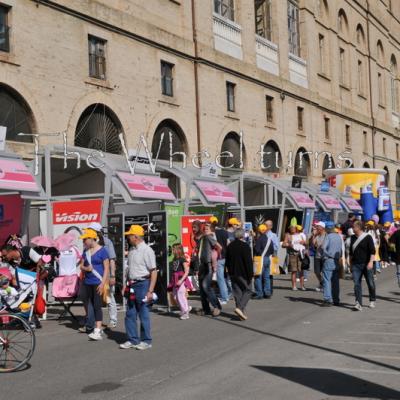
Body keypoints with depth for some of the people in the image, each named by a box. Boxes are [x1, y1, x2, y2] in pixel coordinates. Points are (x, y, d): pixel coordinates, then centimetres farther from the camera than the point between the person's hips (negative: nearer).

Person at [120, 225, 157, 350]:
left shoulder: (146, 250, -13)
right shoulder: (132, 250, 12)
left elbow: (154, 272, -15)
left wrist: (150, 291, -19)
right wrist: (126, 285, 16)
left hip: (143, 284, -8)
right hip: (132, 285, 8)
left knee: (144, 314, 1)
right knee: (130, 314, 10)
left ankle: (146, 341, 13)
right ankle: (132, 340, 20)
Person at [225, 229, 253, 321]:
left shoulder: (229, 246, 8)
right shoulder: (245, 246, -14)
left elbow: (227, 261, 14)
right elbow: (248, 262, -15)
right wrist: (250, 274, -11)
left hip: (233, 273, 6)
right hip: (243, 274, -6)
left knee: (237, 292, 11)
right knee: (247, 290, 3)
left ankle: (242, 311, 12)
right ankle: (240, 308, -14)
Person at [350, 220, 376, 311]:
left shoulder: (368, 237, -5)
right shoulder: (353, 238, 11)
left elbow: (372, 251, -8)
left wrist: (371, 262, -19)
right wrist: (351, 263, 19)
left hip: (366, 265, -4)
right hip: (356, 265, 4)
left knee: (370, 283, 8)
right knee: (357, 284, -7)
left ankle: (372, 301, 28)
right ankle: (358, 303, -9)